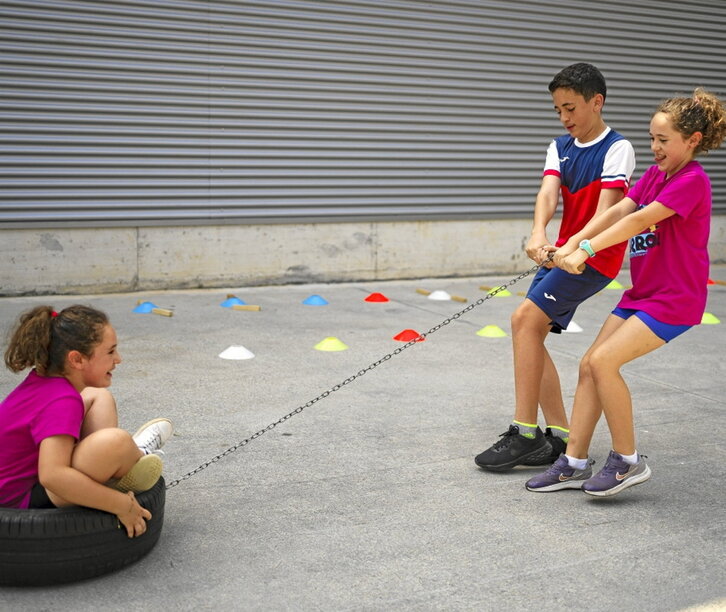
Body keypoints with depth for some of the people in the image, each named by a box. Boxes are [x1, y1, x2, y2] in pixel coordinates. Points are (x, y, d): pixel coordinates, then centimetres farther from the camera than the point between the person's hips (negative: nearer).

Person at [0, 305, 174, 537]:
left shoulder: (43, 379, -1)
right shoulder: (62, 403, -28)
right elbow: (52, 475, -40)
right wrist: (122, 505, -32)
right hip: (26, 499, -10)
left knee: (98, 396, 14)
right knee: (116, 442, -35)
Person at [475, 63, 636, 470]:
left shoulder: (617, 149, -10)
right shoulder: (560, 147, 10)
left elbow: (605, 212, -21)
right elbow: (548, 193, -8)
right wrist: (539, 235, -29)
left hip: (596, 257, -8)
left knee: (524, 319, -20)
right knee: (531, 336, 1)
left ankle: (525, 433, -14)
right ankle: (560, 437, 9)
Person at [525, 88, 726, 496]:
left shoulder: (692, 181, -15)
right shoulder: (655, 174, 11)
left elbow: (639, 221, -25)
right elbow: (619, 210, -3)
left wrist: (586, 249, -30)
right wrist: (573, 242, -18)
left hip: (674, 298, -9)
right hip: (642, 293, 9)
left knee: (603, 360, -20)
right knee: (589, 365, 3)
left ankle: (628, 461, -4)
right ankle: (575, 463, 11)